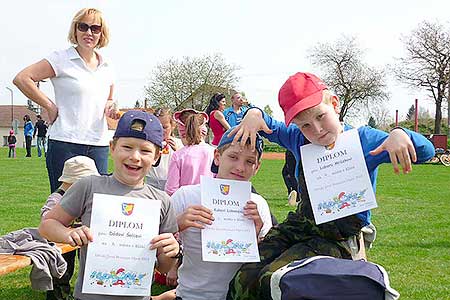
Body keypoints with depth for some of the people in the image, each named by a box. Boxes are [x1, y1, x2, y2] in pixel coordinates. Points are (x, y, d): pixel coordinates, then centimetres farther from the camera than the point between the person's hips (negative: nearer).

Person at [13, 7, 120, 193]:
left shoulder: (106, 67, 15)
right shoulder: (62, 59, -2)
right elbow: (22, 79, -9)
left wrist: (111, 106, 6)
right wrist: (50, 106, -7)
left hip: (99, 145, 5)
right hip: (66, 143, -5)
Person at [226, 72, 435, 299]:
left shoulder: (364, 139, -8)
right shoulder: (299, 139, 4)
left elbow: (426, 152, -13)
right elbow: (269, 127, 20)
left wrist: (401, 135, -35)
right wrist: (254, 113, -4)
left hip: (340, 238, -5)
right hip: (299, 224, 5)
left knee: (272, 280, -27)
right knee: (244, 280, -16)